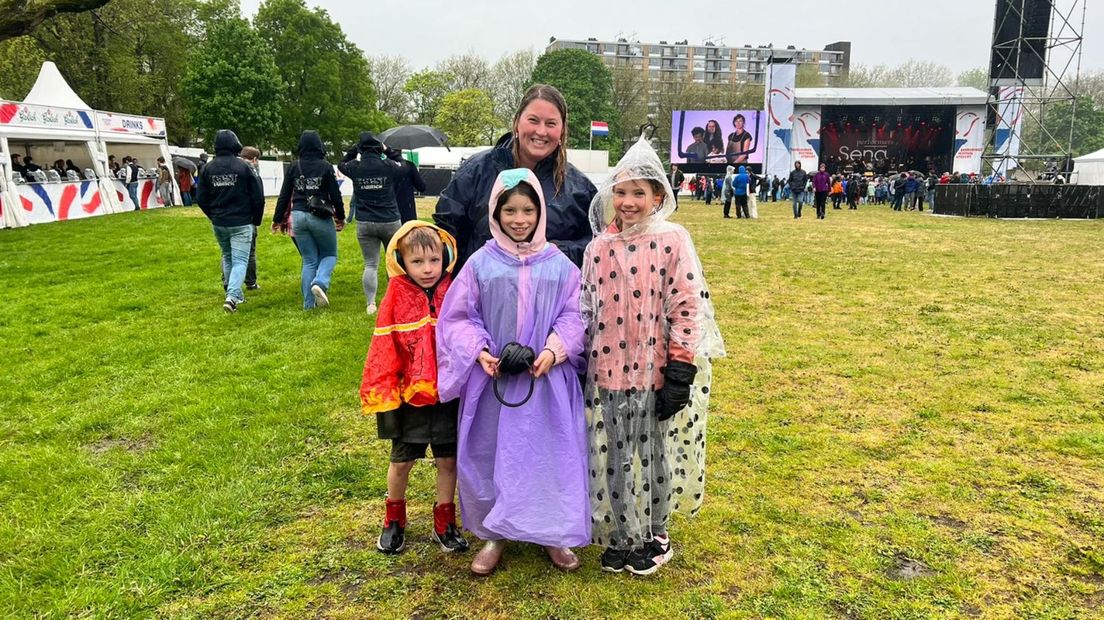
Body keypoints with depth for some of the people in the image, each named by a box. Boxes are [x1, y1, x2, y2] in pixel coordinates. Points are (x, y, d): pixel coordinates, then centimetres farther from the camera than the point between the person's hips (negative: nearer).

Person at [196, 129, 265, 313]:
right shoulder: (243, 167, -9)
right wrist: (256, 220, 7)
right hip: (241, 223, -4)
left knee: (227, 257, 22)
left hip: (218, 224, 4)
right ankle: (232, 296, -21)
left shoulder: (208, 168, 2)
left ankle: (234, 293, 30)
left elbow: (202, 199, 6)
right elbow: (258, 197, -7)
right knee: (240, 260, -3)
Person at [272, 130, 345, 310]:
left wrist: (278, 220, 14)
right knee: (330, 254, 15)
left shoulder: (293, 167, 2)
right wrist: (340, 217, 11)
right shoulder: (325, 166, -6)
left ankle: (309, 303, 9)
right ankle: (320, 282, -13)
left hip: (298, 217, 3)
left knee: (309, 260, 12)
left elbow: (284, 196, 5)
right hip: (321, 217, -3)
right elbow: (335, 195, -4)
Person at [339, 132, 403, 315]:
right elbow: (403, 167, 13)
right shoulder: (388, 165, -9)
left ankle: (370, 303, -5)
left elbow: (341, 164, 19)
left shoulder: (354, 168, -4)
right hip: (390, 222, -1)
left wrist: (354, 149, 16)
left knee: (370, 265, 5)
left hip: (365, 224, 1)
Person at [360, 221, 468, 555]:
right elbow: (384, 348, -8)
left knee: (448, 460, 11)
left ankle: (445, 523, 29)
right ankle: (394, 519, 36)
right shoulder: (396, 299, -9)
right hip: (408, 395, -1)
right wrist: (382, 391, -10)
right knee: (401, 461, 14)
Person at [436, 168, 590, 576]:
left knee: (550, 453, 7)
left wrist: (554, 350, -15)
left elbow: (573, 315, 1)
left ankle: (553, 532, 26)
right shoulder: (481, 263, -1)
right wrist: (479, 350, -15)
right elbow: (458, 317, 1)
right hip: (492, 380, 0)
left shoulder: (559, 264, 1)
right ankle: (495, 533, 28)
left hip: (547, 380, 0)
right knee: (491, 454, 9)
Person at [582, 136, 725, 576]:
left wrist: (680, 373, -12)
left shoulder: (673, 240, -7)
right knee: (613, 458, 12)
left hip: (656, 373, -3)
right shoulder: (599, 247, 4)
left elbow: (688, 307, -9)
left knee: (656, 456, 12)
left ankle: (654, 535, 33)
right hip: (608, 373, 3)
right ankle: (621, 536, 31)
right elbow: (587, 310, 10)